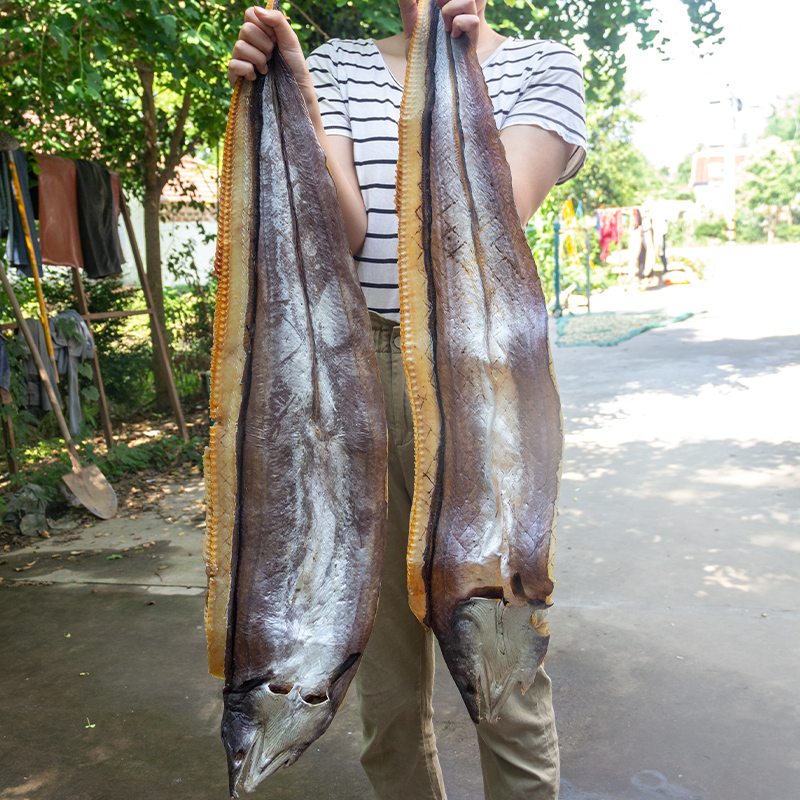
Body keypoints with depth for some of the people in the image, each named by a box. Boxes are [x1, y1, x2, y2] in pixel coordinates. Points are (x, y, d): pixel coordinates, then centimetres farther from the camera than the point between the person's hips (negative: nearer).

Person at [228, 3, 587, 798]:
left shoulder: (543, 65, 7)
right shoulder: (340, 65, 12)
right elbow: (341, 228, -4)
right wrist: (293, 96, -13)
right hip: (358, 379, 2)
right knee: (386, 671, 12)